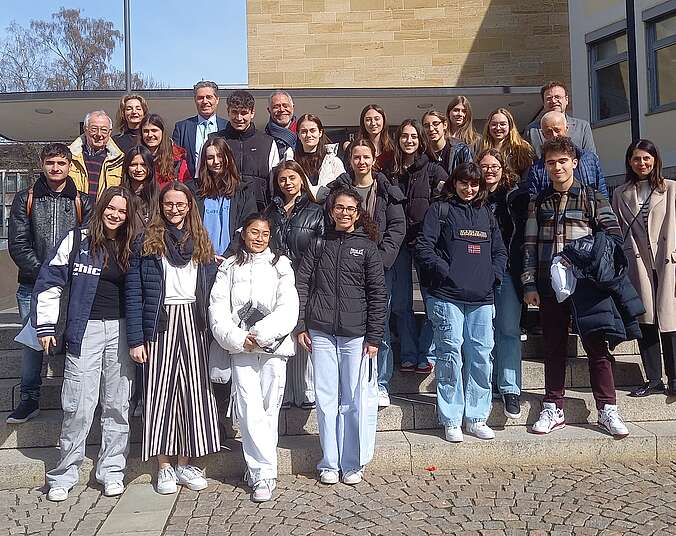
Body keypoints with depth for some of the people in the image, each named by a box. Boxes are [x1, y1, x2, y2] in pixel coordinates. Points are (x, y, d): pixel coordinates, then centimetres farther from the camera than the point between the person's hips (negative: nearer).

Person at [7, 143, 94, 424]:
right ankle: (29, 399, 18)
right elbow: (18, 245, 0)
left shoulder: (83, 202, 6)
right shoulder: (25, 199, 7)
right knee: (32, 341, 5)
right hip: (33, 287, 1)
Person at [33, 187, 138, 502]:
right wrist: (45, 326, -2)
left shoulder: (131, 247, 9)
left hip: (121, 330, 2)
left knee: (117, 405, 6)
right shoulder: (78, 240, 1)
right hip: (85, 329, -2)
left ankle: (112, 471, 18)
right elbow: (50, 282, 1)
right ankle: (65, 475, 14)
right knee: (78, 406, -2)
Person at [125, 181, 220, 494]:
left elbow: (211, 289, 9)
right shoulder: (147, 242, 2)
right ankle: (164, 467, 13)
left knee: (195, 392, 4)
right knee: (160, 392, 1)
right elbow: (133, 292, -3)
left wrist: (211, 329, 1)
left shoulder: (201, 242, 12)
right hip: (160, 324, -3)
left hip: (193, 324, 3)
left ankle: (186, 464, 17)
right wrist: (135, 339, -9)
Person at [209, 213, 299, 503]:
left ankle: (259, 470, 15)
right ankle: (265, 472, 1)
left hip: (273, 348, 0)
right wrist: (236, 338, -9)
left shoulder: (280, 265, 8)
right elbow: (218, 307, 4)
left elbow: (288, 308, -2)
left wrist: (262, 334, -12)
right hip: (241, 349, 1)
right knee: (250, 411, -7)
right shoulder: (229, 267, 13)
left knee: (269, 410, 3)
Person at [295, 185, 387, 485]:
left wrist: (374, 337, -3)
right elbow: (301, 285, 8)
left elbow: (378, 295, 2)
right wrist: (300, 326, 0)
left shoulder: (367, 247, 4)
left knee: (356, 401, 2)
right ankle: (329, 464, 18)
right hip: (321, 334, 2)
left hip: (356, 335, -1)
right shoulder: (319, 245, 10)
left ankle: (353, 464, 16)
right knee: (326, 399, 6)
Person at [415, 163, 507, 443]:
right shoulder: (439, 210, 4)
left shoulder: (486, 214, 20)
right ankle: (451, 420, 6)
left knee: (481, 354, 3)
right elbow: (423, 247, -5)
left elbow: (500, 250, 23)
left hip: (481, 298, 5)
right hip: (447, 296, -4)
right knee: (450, 353, -3)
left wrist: (493, 275, 6)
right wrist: (445, 272, -12)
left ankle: (476, 417, 15)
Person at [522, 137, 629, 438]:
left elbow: (614, 235, 1)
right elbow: (529, 246, 7)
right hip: (549, 287, 2)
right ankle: (553, 409, 18)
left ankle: (607, 410, 11)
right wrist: (529, 284, 1)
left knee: (597, 347, 1)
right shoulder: (538, 203, 10)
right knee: (554, 348, 9)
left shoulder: (592, 198, 4)